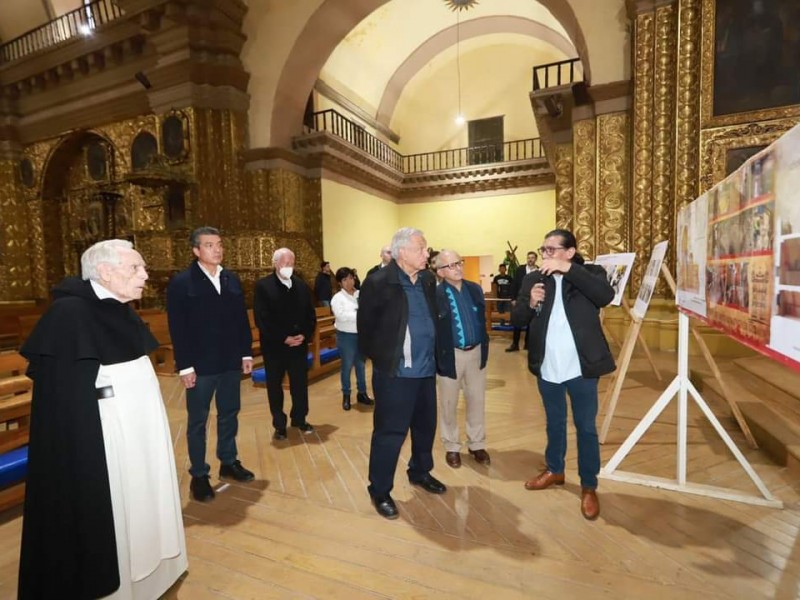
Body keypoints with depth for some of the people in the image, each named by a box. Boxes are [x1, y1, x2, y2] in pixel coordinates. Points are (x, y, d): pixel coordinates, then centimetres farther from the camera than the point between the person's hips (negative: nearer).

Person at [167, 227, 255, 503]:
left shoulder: (232, 279, 7)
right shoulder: (181, 282, -7)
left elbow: (242, 318, 9)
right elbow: (178, 328, -11)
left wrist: (246, 353, 6)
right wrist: (184, 366, -14)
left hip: (231, 362, 5)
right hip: (200, 365, -5)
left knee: (229, 414, 16)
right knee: (198, 421, 9)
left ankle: (229, 462, 34)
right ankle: (198, 475, 23)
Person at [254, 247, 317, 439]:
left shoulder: (302, 285, 6)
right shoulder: (263, 286, -7)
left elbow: (311, 315, 6)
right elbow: (261, 319, -14)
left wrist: (304, 335, -10)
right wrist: (283, 339, -18)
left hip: (299, 345, 3)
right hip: (274, 346, -3)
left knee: (300, 385, 12)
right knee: (275, 388, 10)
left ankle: (299, 419, 31)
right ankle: (279, 425, 25)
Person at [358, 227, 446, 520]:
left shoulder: (428, 279, 6)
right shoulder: (378, 282, -14)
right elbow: (366, 326, -8)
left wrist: (434, 354, 12)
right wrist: (380, 358, -2)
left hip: (426, 369, 7)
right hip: (395, 372, -6)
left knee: (426, 426, 20)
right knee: (390, 432, 4)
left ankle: (420, 473, 43)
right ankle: (380, 491, 24)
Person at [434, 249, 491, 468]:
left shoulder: (475, 289, 4)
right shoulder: (435, 294, -15)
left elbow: (482, 320, 10)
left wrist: (484, 348, 7)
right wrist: (438, 357, -15)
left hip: (476, 352, 5)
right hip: (450, 355, -5)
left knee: (477, 401, 16)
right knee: (448, 404, 11)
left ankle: (477, 444, 35)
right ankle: (452, 447, 31)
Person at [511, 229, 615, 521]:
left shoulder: (590, 273, -4)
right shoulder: (533, 279, 3)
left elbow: (606, 296, -25)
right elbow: (516, 319, 0)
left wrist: (569, 269, -27)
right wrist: (530, 303, -20)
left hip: (581, 367, -3)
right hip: (547, 368, 3)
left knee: (586, 428, 10)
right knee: (554, 423, 21)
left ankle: (589, 487, 28)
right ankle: (554, 470, 42)